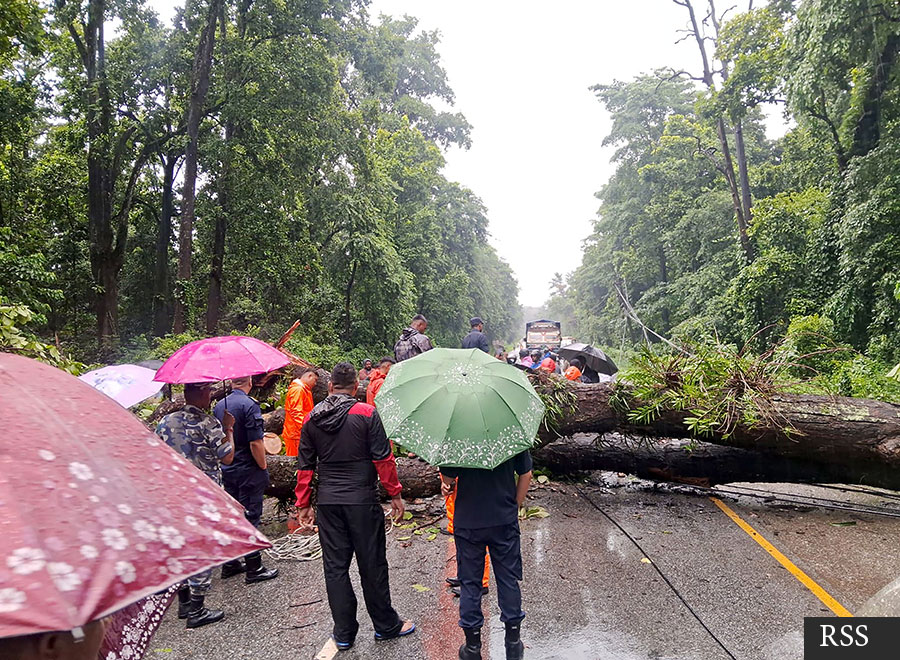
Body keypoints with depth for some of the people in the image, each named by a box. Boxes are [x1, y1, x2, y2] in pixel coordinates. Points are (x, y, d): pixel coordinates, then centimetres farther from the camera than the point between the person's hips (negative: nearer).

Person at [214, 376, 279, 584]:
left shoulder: (219, 406, 5)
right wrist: (263, 467, -9)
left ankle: (230, 564, 26)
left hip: (226, 471, 7)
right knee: (250, 518, 0)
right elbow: (255, 443, -21)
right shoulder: (249, 405, -18)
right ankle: (254, 569, 8)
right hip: (248, 471, -7)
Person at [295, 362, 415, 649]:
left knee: (335, 566, 12)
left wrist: (303, 504, 15)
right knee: (372, 564, 9)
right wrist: (395, 494, -2)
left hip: (327, 502, 4)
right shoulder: (366, 413, -9)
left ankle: (344, 633, 21)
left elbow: (305, 466, 8)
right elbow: (383, 458, -11)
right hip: (362, 500, -3)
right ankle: (386, 625, 23)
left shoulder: (312, 419, 4)